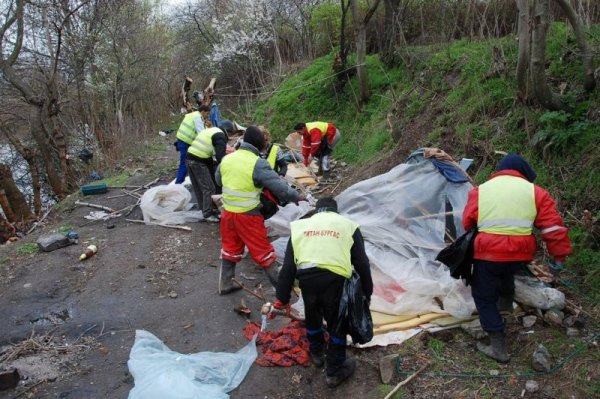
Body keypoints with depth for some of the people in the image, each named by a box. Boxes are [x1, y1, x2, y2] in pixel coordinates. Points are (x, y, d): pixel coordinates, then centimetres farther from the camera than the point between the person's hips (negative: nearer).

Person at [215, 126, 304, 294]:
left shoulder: (227, 158, 2)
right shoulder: (258, 163, -19)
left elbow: (218, 180, 19)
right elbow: (278, 186, -20)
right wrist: (297, 197, -5)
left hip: (228, 212, 6)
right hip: (248, 215, -6)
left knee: (230, 249, 20)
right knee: (262, 250, 7)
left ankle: (225, 285, 29)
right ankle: (279, 283, 20)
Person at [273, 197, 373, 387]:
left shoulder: (300, 225, 20)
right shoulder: (348, 225, 17)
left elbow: (288, 266, 14)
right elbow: (362, 264, 13)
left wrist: (282, 298, 18)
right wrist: (366, 293, 22)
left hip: (306, 278, 3)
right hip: (335, 279, -2)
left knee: (312, 316, 29)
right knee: (337, 324, 18)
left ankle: (316, 353, 52)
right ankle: (335, 371, 32)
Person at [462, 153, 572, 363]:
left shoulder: (479, 190, 4)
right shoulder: (534, 191, 3)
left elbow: (467, 224, 11)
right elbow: (553, 226, 0)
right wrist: (560, 255, 7)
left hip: (488, 254, -3)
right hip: (520, 255, 3)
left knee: (485, 298, 11)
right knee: (505, 272, 38)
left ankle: (498, 348, 7)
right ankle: (506, 302, 58)